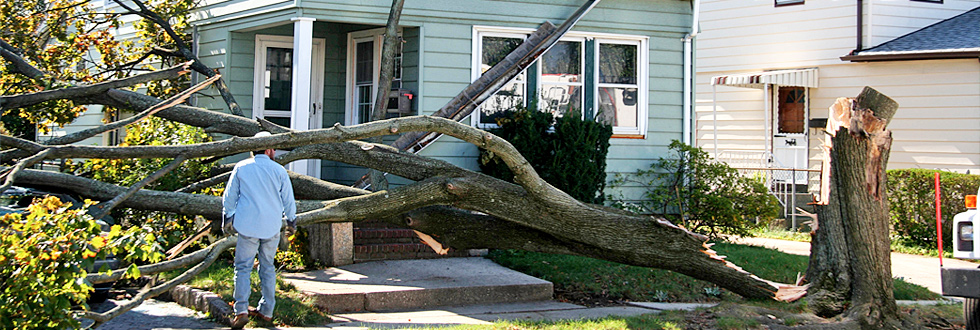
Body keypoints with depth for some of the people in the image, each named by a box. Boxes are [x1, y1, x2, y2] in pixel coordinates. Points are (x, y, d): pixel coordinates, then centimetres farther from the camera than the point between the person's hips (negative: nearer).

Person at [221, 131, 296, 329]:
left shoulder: (241, 168, 2)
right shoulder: (279, 171, 2)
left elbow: (229, 197, 7)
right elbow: (288, 201, 7)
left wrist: (227, 220, 19)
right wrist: (291, 222, 22)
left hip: (247, 226, -1)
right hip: (272, 227, 1)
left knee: (243, 267, -1)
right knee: (267, 267, 14)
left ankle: (241, 310, -15)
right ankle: (267, 311, 16)